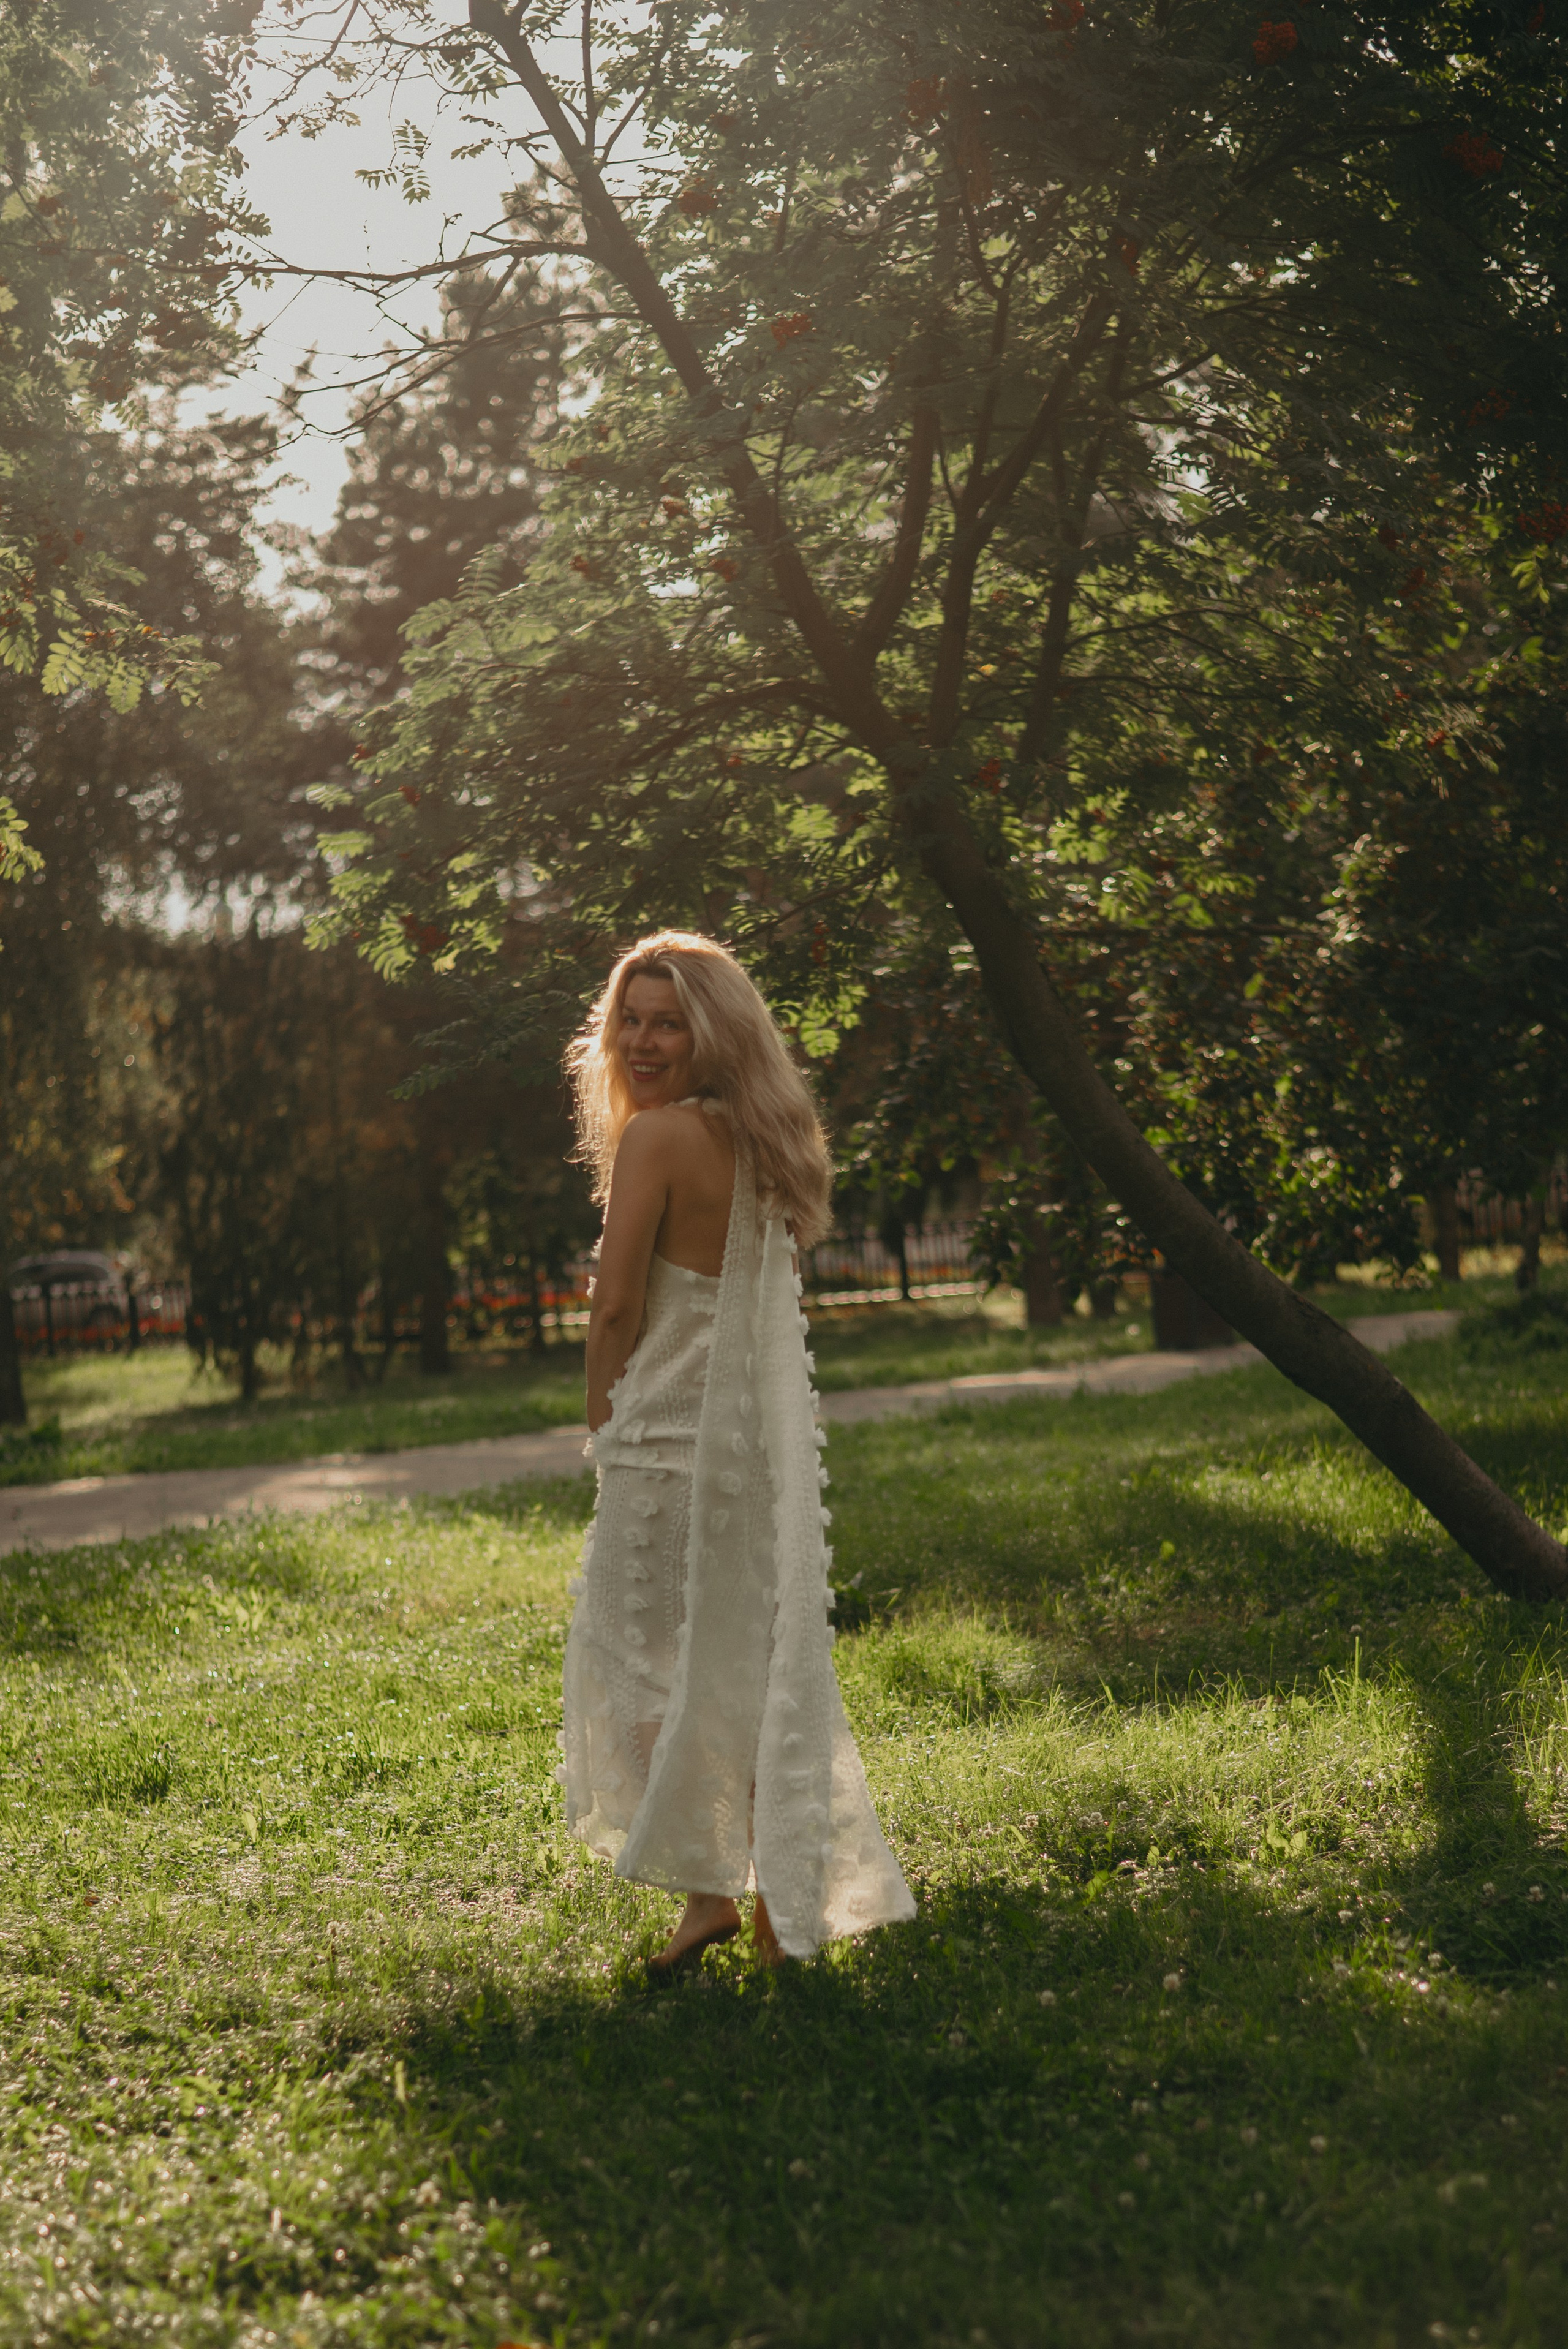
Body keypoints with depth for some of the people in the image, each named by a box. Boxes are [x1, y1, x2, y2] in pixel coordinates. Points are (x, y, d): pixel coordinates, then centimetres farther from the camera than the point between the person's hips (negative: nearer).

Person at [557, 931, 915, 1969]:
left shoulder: (656, 1139, -14)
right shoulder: (762, 1144, 11)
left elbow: (618, 1303, -14)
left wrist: (603, 1418, 2)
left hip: (673, 1438, -8)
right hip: (766, 1438, 8)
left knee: (650, 1665, 4)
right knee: (763, 1665, 12)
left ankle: (707, 1892, 2)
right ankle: (788, 1913, 16)